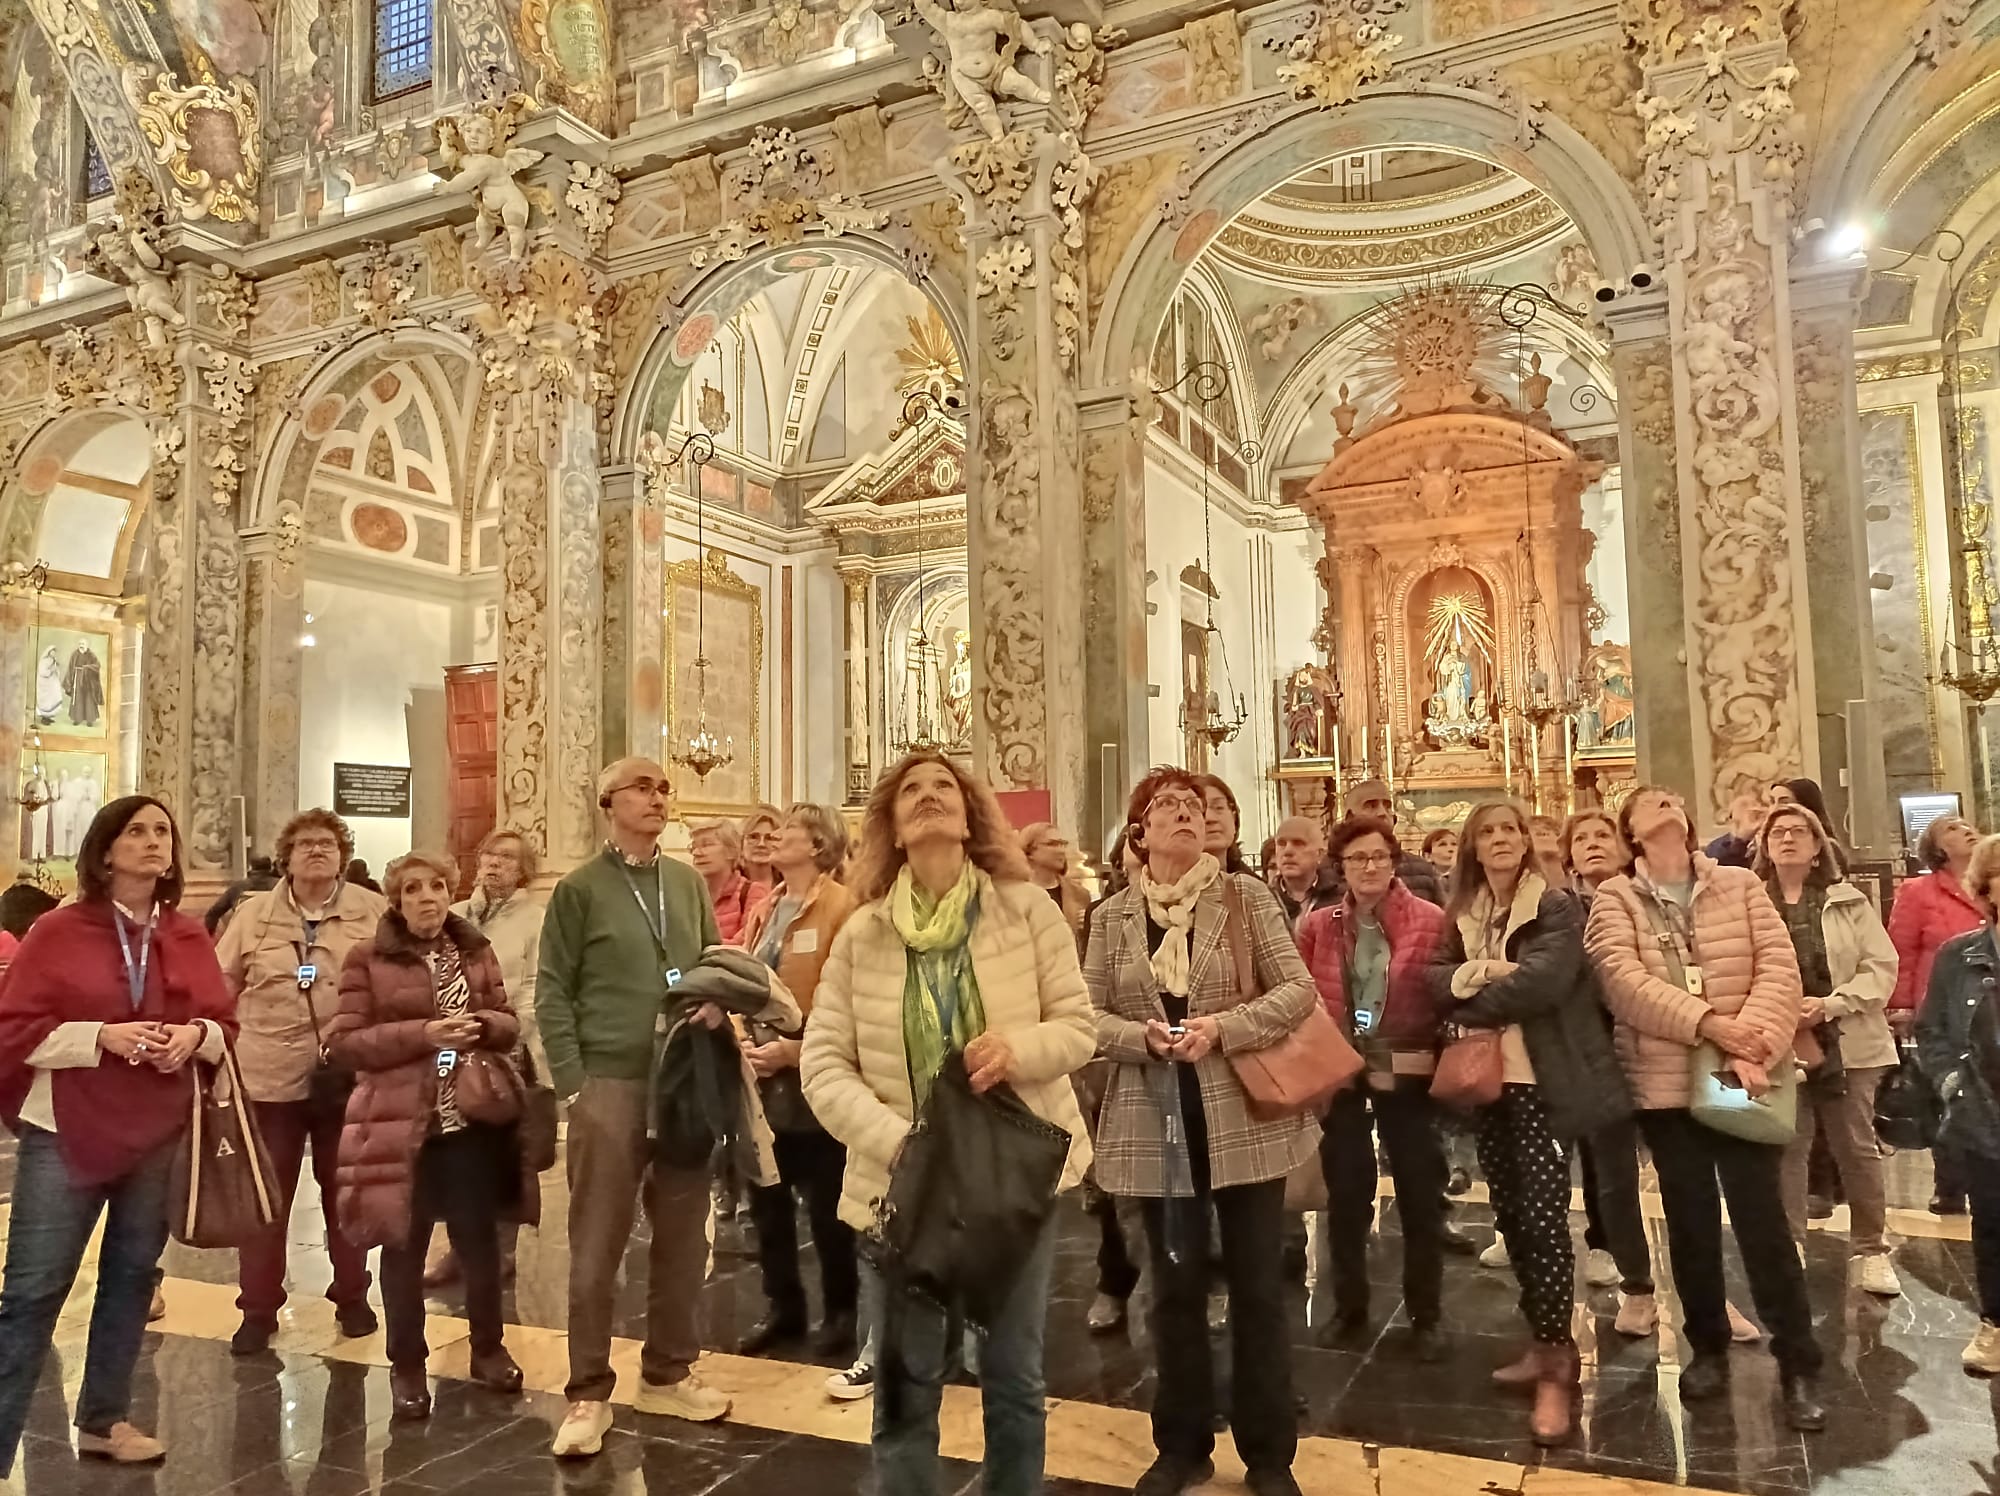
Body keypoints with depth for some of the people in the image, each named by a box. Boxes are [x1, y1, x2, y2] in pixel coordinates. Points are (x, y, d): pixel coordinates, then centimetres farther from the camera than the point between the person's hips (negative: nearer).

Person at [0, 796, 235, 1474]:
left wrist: (196, 1034, -13)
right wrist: (101, 1035, -21)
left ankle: (105, 1419, 29)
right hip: (66, 1135, -4)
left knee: (132, 1277, 14)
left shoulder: (188, 936, 4)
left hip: (160, 1136, 4)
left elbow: (226, 1023, 8)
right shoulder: (58, 930, -6)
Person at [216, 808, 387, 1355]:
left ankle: (351, 1297, 28)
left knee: (345, 1192, 13)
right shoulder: (253, 913, 4)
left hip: (349, 1076, 0)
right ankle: (258, 1309, 22)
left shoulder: (375, 912, 0)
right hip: (268, 1075, 1)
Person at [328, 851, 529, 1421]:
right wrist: (422, 1033, -19)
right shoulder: (367, 960, -3)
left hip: (472, 1119, 3)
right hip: (401, 1123, -3)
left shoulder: (476, 952, 8)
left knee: (480, 1238, 10)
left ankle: (488, 1347, 28)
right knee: (404, 1246, 6)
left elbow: (509, 1025, 13)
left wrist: (483, 1024, -11)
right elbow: (344, 1042, -8)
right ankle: (407, 1365, 23)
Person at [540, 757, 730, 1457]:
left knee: (684, 1237, 12)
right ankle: (589, 1393, 15)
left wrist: (719, 1001, -5)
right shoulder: (580, 889, -3)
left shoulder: (688, 882, 10)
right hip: (610, 1084, -4)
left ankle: (668, 1371, 28)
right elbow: (552, 992, -5)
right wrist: (573, 1082, -11)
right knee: (597, 1247, 2)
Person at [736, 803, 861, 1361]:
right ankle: (782, 1306, 30)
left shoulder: (842, 907, -10)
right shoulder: (762, 911, 14)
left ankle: (840, 1310, 23)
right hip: (761, 1079, 7)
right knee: (766, 1199, 14)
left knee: (826, 1205, 6)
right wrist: (742, 1042, -2)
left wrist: (794, 1049, -19)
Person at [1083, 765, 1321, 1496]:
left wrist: (1222, 1028, -19)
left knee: (1258, 1286, 8)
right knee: (1175, 1288, 13)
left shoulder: (1245, 895, -2)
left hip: (1246, 1117, -1)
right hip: (1156, 1124, 2)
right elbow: (1087, 1016, 1)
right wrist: (1143, 1035, -18)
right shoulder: (1112, 915, 2)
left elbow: (1299, 989, -7)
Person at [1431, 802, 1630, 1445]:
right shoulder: (1460, 915, 10)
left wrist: (1470, 1002, -13)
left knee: (1543, 1215, -8)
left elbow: (1544, 981, -21)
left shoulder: (1556, 907, -7)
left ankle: (1557, 1363, 2)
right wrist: (1483, 971, -20)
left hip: (1543, 1080, -6)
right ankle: (1544, 1342, 26)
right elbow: (1435, 980, -1)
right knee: (1510, 1216, 12)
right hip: (1486, 1081, 6)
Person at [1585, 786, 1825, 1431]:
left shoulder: (1741, 886, 5)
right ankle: (1708, 1347, 28)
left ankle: (1798, 1365, 14)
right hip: (1666, 1084, 0)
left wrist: (1755, 1045, -20)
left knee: (1761, 1219, 0)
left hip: (1744, 1080, 0)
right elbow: (1625, 982, -14)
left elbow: (1780, 969, -5)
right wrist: (1710, 1025, -23)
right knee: (1691, 1222, 11)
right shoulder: (1614, 899, 0)